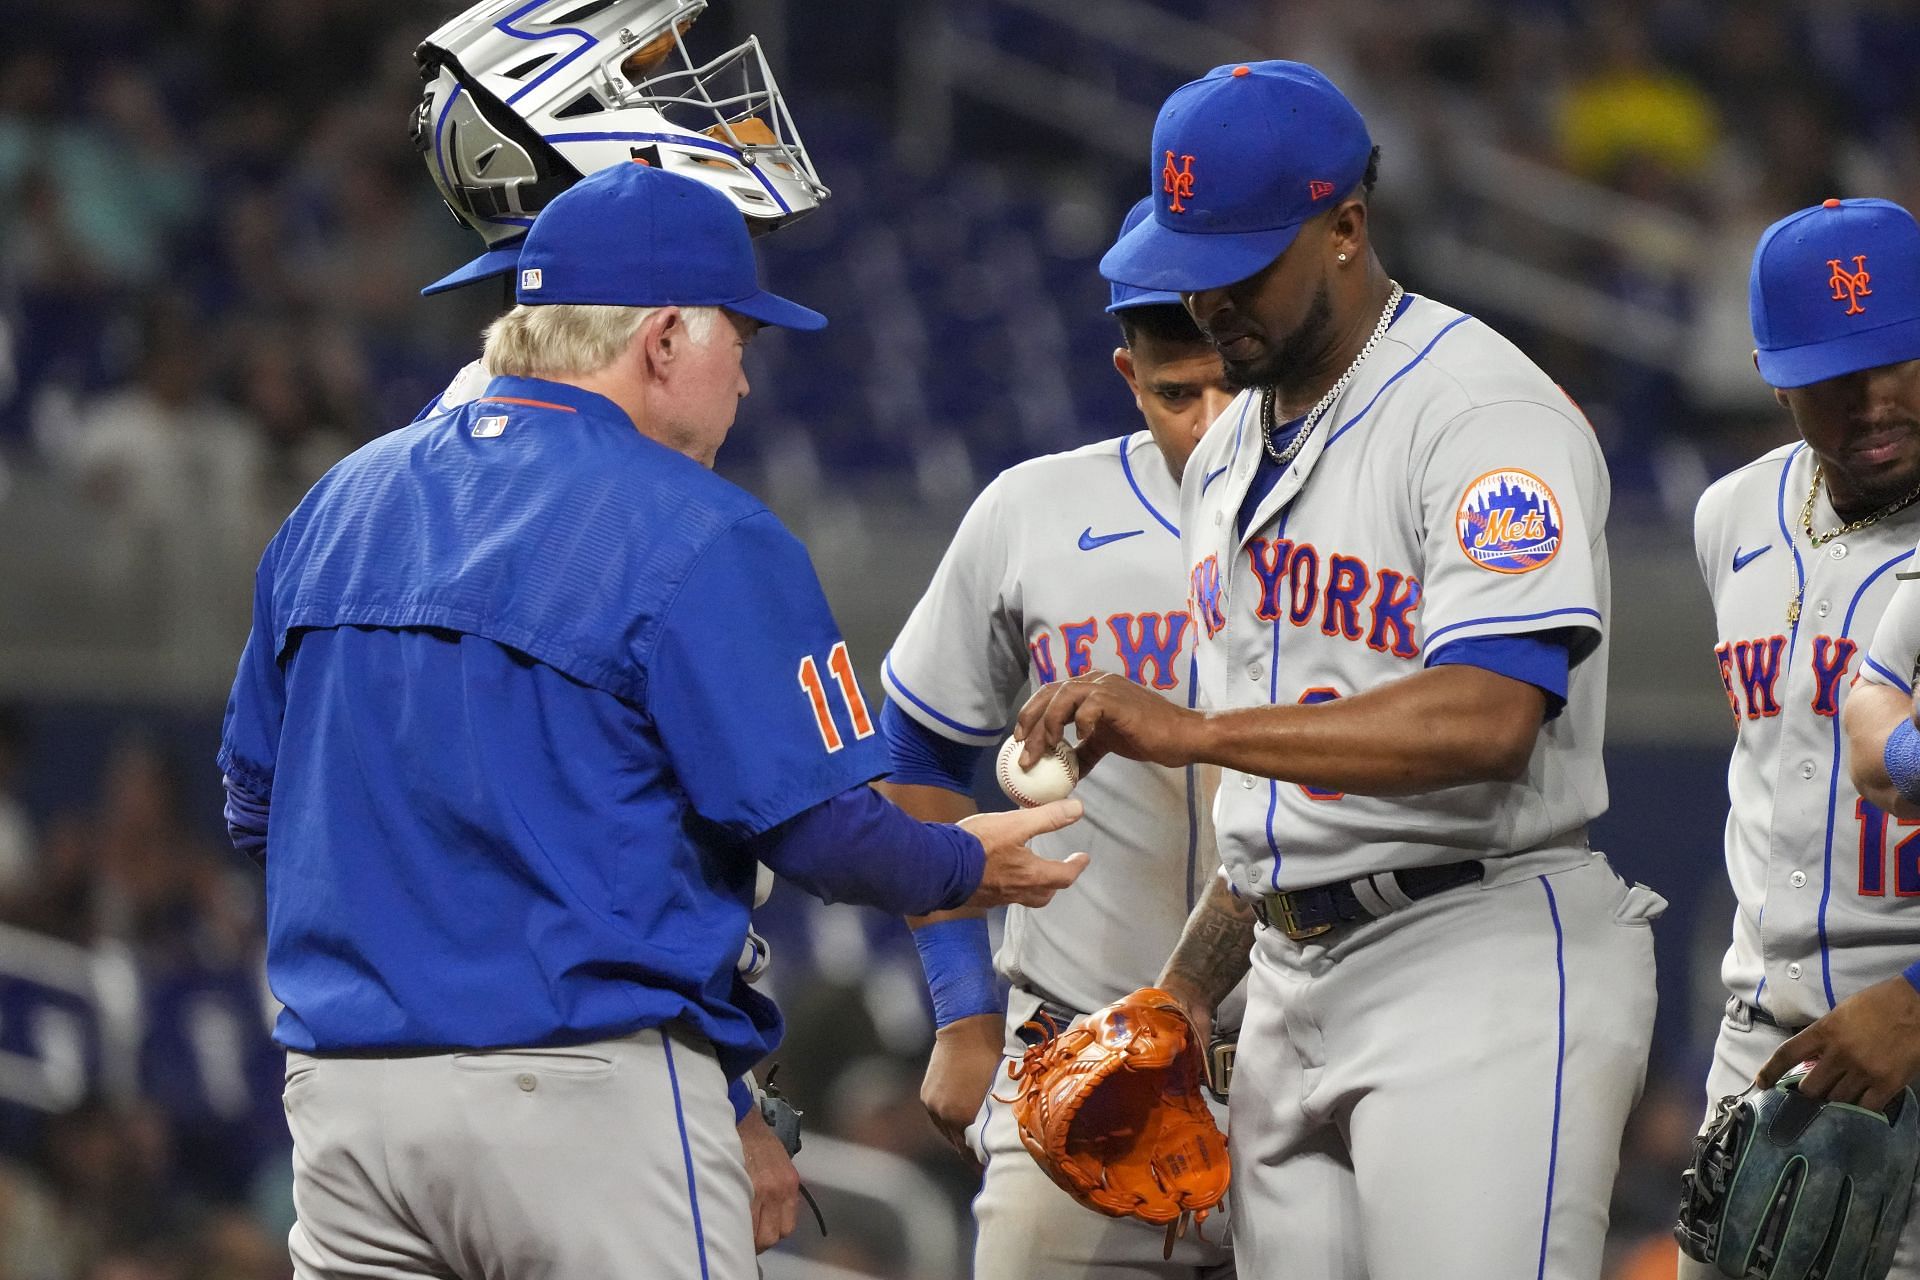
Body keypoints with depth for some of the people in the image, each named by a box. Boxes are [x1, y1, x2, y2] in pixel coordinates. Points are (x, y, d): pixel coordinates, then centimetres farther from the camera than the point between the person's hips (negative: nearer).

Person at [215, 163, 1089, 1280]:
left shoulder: (339, 505, 12)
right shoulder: (700, 538, -9)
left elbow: (257, 809, 19)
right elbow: (815, 826, -9)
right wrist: (967, 868, 11)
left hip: (342, 1092, 6)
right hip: (591, 1101, -6)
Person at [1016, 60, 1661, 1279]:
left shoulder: (1488, 411, -10)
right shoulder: (1230, 457, 19)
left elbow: (1486, 718, -24)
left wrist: (1191, 730, -28)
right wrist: (1181, 996, 17)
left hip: (1483, 963, -8)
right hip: (1295, 985, 8)